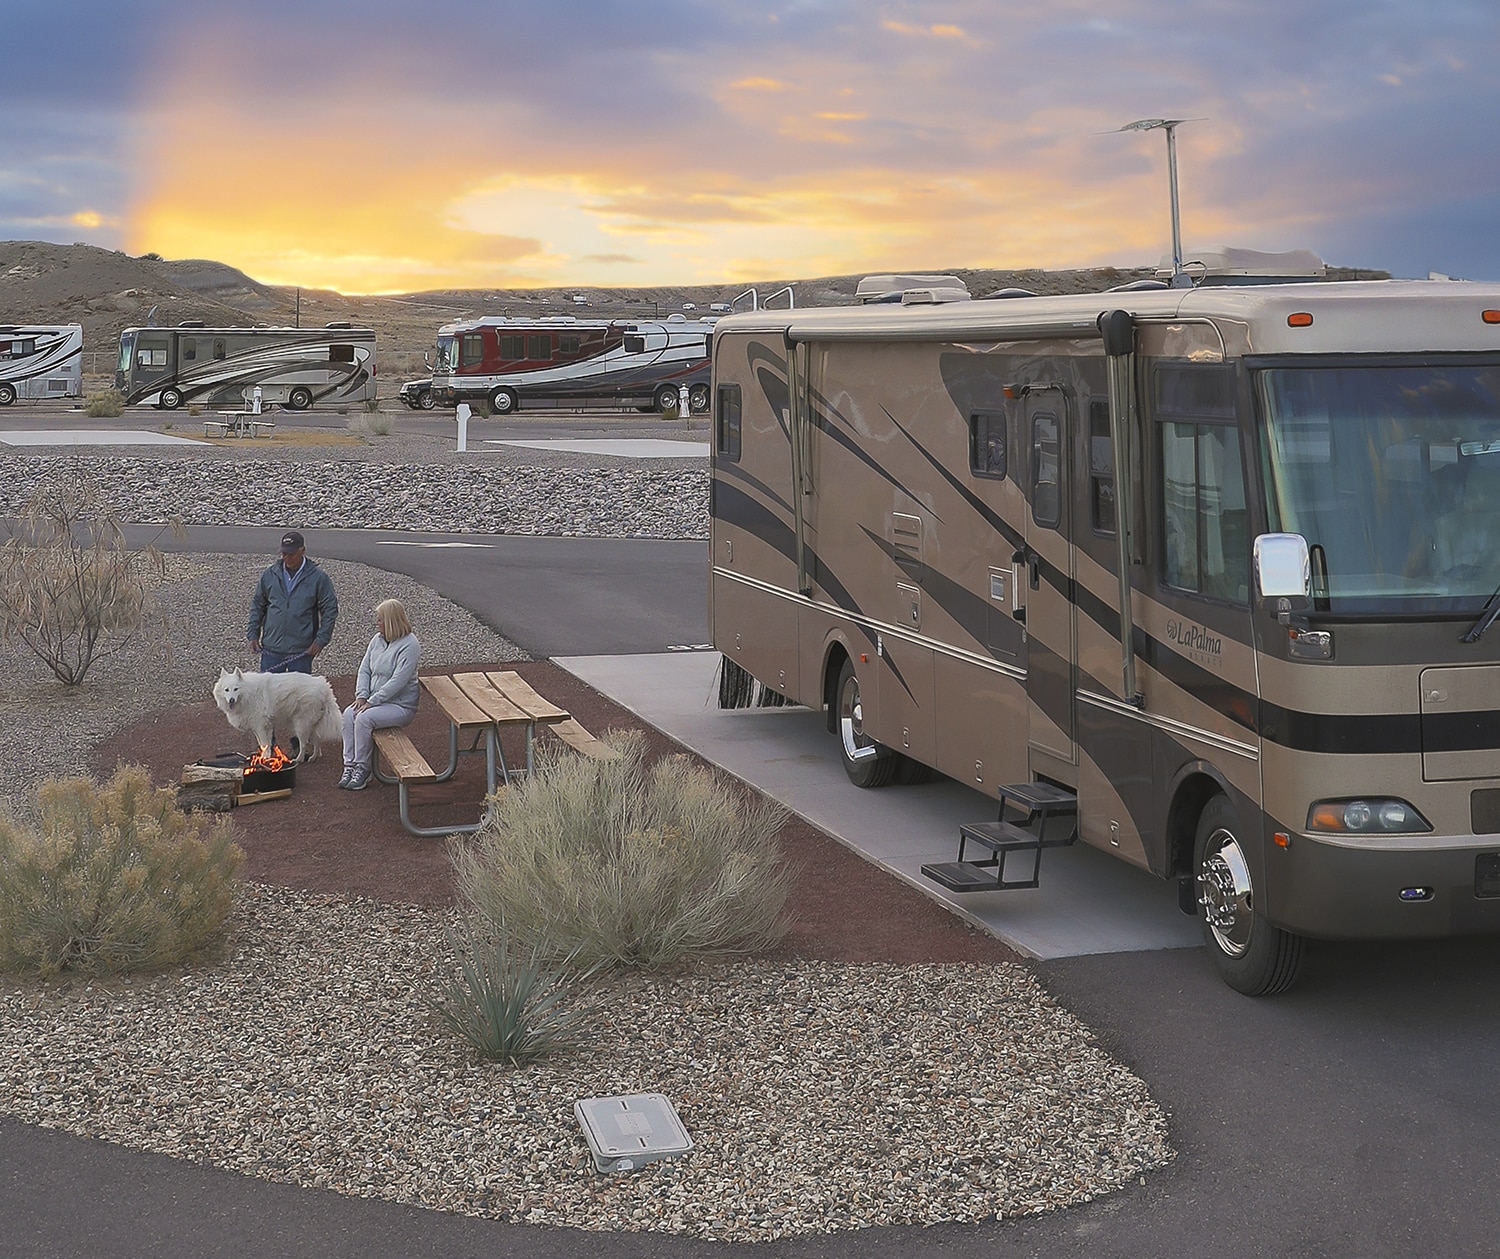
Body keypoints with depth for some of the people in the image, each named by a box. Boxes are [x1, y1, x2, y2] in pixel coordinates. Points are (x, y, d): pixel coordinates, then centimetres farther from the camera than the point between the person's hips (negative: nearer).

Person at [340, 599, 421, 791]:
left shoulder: (409, 645, -15)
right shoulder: (377, 640, 10)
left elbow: (398, 681, -21)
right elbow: (364, 669, 11)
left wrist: (371, 702, -23)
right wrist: (361, 696, -6)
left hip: (401, 705, -7)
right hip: (374, 701, 7)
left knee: (364, 718, -29)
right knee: (349, 714, -20)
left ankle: (362, 769, -17)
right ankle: (350, 765, -18)